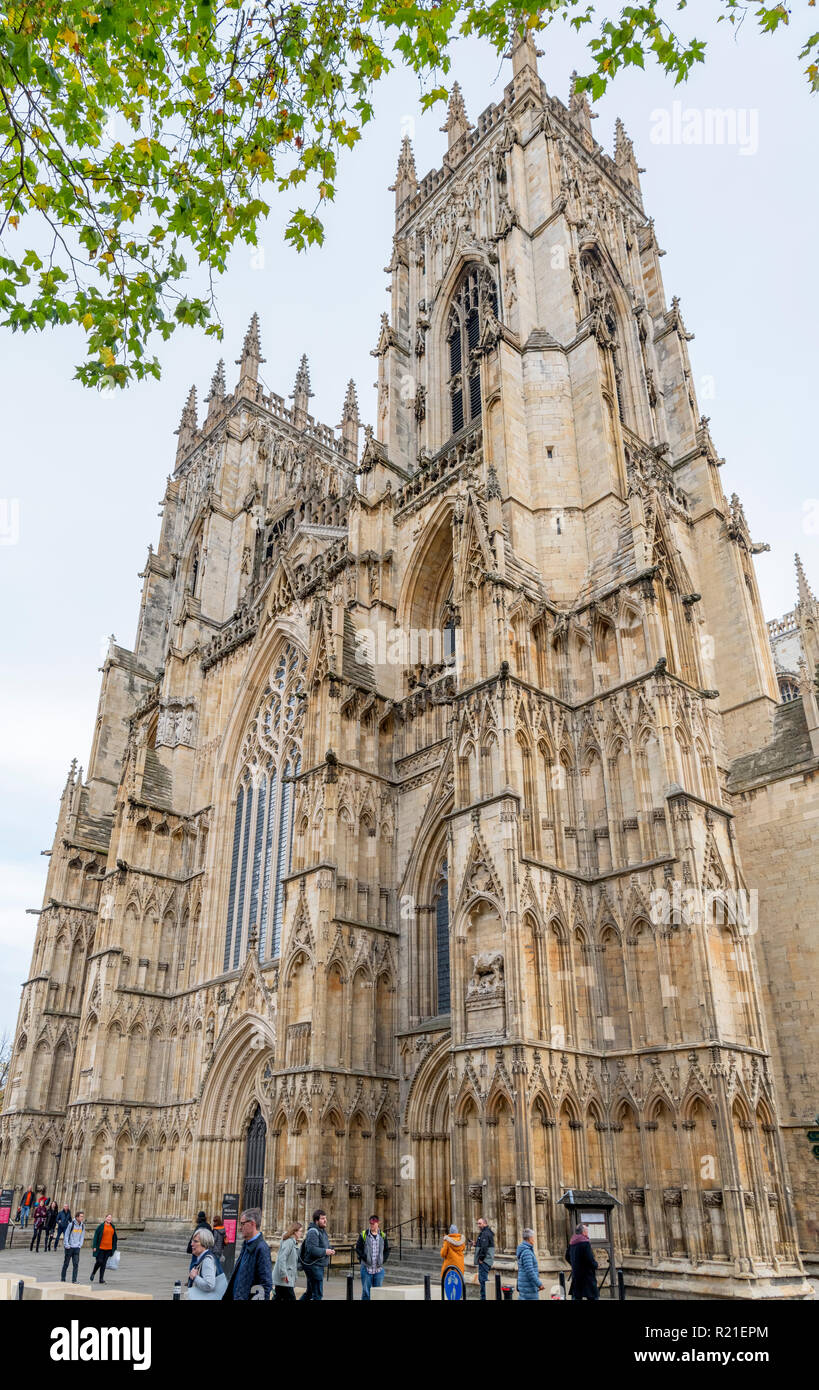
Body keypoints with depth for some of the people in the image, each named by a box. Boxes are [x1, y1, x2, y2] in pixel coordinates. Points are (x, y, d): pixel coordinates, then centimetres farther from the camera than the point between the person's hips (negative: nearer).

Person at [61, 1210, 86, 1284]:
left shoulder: (82, 1225, 4)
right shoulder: (71, 1224, -10)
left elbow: (82, 1236, 11)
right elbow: (66, 1235, -7)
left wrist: (80, 1245, 2)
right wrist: (67, 1245, -11)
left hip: (77, 1248, 3)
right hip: (69, 1247, -3)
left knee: (76, 1264, -3)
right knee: (66, 1263, 7)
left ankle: (74, 1280, 1)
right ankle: (63, 1279, 22)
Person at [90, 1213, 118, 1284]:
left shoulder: (113, 1227, 10)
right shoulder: (101, 1226, -5)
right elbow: (96, 1236, -5)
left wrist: (114, 1248, 14)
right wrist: (94, 1246, -10)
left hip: (108, 1248, 4)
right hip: (101, 1248, -4)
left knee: (104, 1263, 5)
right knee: (99, 1261, -5)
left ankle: (101, 1279, 12)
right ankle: (93, 1273, 23)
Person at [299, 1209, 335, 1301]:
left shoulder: (323, 1230, 14)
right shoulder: (313, 1232, -18)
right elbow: (312, 1250, -29)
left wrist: (330, 1250, 5)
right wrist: (325, 1251, -20)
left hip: (319, 1266, 10)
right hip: (314, 1266, -10)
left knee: (310, 1292, 20)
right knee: (317, 1294, -4)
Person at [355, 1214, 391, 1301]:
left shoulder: (383, 1236, 7)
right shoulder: (363, 1235, -1)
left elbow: (387, 1250, 12)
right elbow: (358, 1248, -1)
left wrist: (383, 1260, -3)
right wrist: (365, 1258, -12)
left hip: (379, 1268, 2)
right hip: (366, 1268, -2)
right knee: (365, 1291, -2)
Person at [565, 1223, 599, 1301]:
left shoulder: (571, 1243, 9)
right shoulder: (585, 1242, -15)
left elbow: (567, 1257, 17)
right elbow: (589, 1258, -20)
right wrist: (595, 1265, -1)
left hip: (575, 1274, 7)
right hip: (587, 1274, -7)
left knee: (576, 1297, 11)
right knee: (593, 1297, -1)